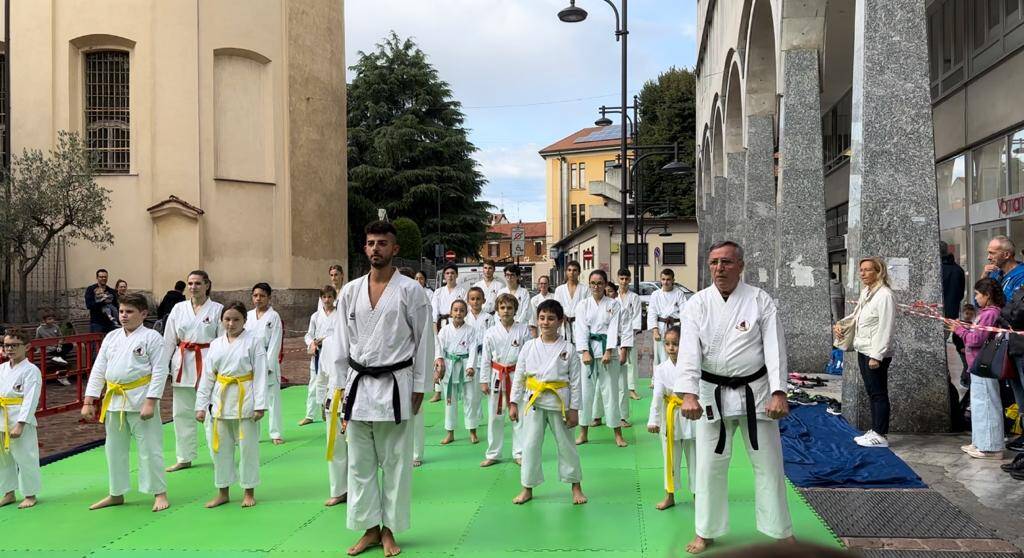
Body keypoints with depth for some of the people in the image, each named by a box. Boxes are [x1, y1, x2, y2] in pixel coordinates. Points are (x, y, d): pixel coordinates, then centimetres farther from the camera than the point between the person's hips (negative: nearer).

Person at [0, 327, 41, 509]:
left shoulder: (31, 371, -11)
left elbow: (30, 400, -16)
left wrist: (20, 425, -21)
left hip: (21, 421, -7)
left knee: (25, 458, -1)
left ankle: (30, 495, 14)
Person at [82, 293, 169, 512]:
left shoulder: (152, 337, -7)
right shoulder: (111, 337, 10)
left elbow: (159, 371, -12)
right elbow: (98, 370, 11)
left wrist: (150, 402, -18)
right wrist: (89, 401, 6)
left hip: (140, 400, -6)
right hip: (114, 401, 6)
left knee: (149, 448, -2)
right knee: (115, 449, 16)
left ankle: (159, 493, 11)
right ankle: (116, 494, 30)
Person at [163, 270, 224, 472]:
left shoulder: (217, 309, -2)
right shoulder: (179, 308, 7)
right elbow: (168, 340, 10)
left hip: (208, 364, -4)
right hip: (183, 364, 4)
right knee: (182, 413, 9)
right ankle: (184, 458, 22)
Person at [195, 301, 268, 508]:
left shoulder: (254, 341, -6)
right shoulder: (216, 344, 8)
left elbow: (261, 374, -9)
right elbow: (207, 376, 10)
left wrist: (260, 405, -14)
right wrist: (201, 405, 6)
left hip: (245, 400, -4)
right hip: (221, 400, 5)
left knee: (248, 446, 3)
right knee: (220, 447, 10)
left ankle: (249, 491, 18)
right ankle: (223, 492, 24)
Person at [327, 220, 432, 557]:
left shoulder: (410, 290, -4)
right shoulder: (350, 292, 6)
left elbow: (424, 340, -2)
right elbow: (341, 343, 10)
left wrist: (419, 387, -4)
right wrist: (337, 388, 6)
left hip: (395, 385, -3)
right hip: (358, 384, 4)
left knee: (395, 462, 4)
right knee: (360, 462, 9)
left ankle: (389, 530, 18)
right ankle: (370, 528, 22)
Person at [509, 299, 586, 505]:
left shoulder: (568, 348, -5)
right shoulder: (529, 346, 1)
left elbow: (575, 381, -2)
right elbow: (519, 376, 5)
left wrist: (574, 409, -4)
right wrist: (513, 403, 3)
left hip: (559, 402, -1)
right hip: (534, 402, 2)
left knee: (566, 445, 10)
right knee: (530, 445, 6)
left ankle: (576, 487, 26)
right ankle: (527, 489, 20)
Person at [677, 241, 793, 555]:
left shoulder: (760, 301, -7)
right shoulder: (697, 304, -5)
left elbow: (775, 348, -12)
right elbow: (689, 352, -15)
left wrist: (779, 393, -22)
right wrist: (689, 394, -28)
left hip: (755, 391, -1)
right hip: (713, 393, 1)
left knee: (768, 463, 9)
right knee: (710, 465, 8)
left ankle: (781, 530, 27)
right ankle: (707, 531, 24)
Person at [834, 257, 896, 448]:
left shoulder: (884, 295, -16)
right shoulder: (865, 292, 13)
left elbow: (885, 329, -19)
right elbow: (857, 316, 26)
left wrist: (876, 355, -21)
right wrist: (840, 325, 8)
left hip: (876, 353, -9)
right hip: (863, 350, 9)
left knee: (878, 394, -2)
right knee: (871, 392, 15)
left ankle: (881, 436, 5)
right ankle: (874, 430, 24)